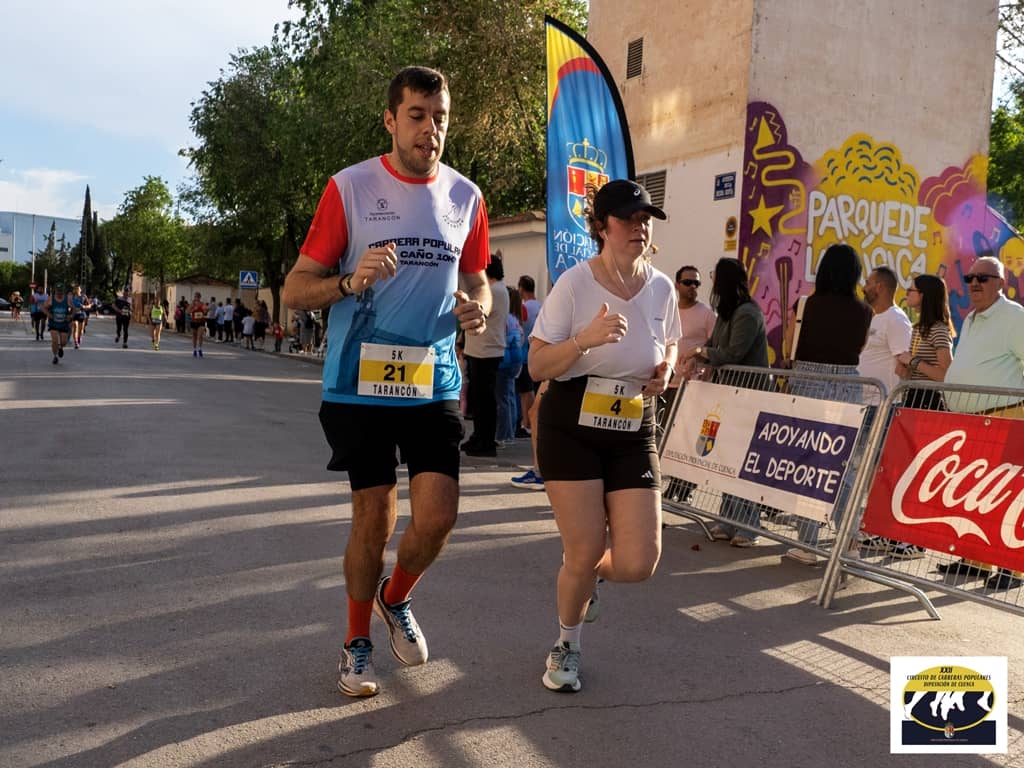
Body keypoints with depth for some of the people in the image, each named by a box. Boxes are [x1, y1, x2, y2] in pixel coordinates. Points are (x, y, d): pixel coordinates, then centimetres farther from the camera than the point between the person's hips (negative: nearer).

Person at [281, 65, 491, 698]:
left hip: (434, 381, 3)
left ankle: (396, 600, 30)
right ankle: (358, 641, 29)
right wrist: (352, 281, -23)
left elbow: (476, 281, 20)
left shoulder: (465, 196, 8)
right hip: (360, 384, -3)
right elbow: (295, 289, -3)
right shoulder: (350, 188, -4)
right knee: (374, 519, 4)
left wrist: (478, 309, -4)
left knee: (438, 516, -4)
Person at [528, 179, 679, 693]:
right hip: (571, 428, -4)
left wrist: (666, 369, -4)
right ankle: (566, 645, 26)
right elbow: (537, 367, -12)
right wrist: (586, 339, -29)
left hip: (633, 433, 4)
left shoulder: (661, 288, 2)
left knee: (638, 563, -5)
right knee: (585, 551, -5)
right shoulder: (574, 284, -12)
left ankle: (585, 571, 34)